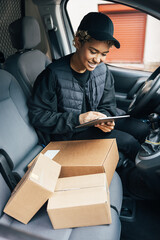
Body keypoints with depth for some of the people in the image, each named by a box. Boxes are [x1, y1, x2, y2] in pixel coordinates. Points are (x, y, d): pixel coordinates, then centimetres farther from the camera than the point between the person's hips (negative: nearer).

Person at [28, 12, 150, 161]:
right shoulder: (53, 74, -20)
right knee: (127, 141, -18)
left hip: (94, 123, 6)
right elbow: (37, 116, -18)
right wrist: (77, 119, -26)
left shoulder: (103, 70, -3)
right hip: (70, 134, -5)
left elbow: (108, 106, 4)